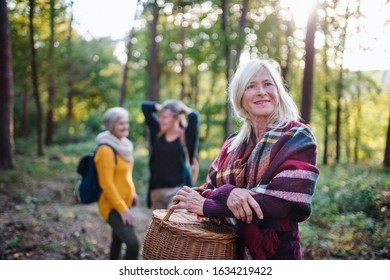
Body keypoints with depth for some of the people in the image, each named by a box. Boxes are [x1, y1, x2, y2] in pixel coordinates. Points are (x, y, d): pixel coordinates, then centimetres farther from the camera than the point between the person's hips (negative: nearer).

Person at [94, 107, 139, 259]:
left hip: (123, 203, 10)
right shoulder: (106, 150, -21)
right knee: (133, 244, -20)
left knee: (118, 239, 23)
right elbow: (106, 184, -24)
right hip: (112, 206, -10)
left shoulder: (122, 144, 8)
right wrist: (123, 209, -23)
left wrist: (132, 192, 16)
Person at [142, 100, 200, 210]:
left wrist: (182, 108, -3)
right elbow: (145, 106, 10)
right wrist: (162, 107, 7)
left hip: (177, 190, -5)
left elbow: (194, 116, -22)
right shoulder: (157, 132, 7)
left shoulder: (185, 135, -5)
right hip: (157, 190, 5)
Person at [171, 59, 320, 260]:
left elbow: (282, 200, -22)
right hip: (229, 249, 4)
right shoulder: (232, 144, 4)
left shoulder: (298, 138, -10)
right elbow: (208, 190, 0)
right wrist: (227, 193, -24)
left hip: (275, 253, -4)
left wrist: (207, 206, -19)